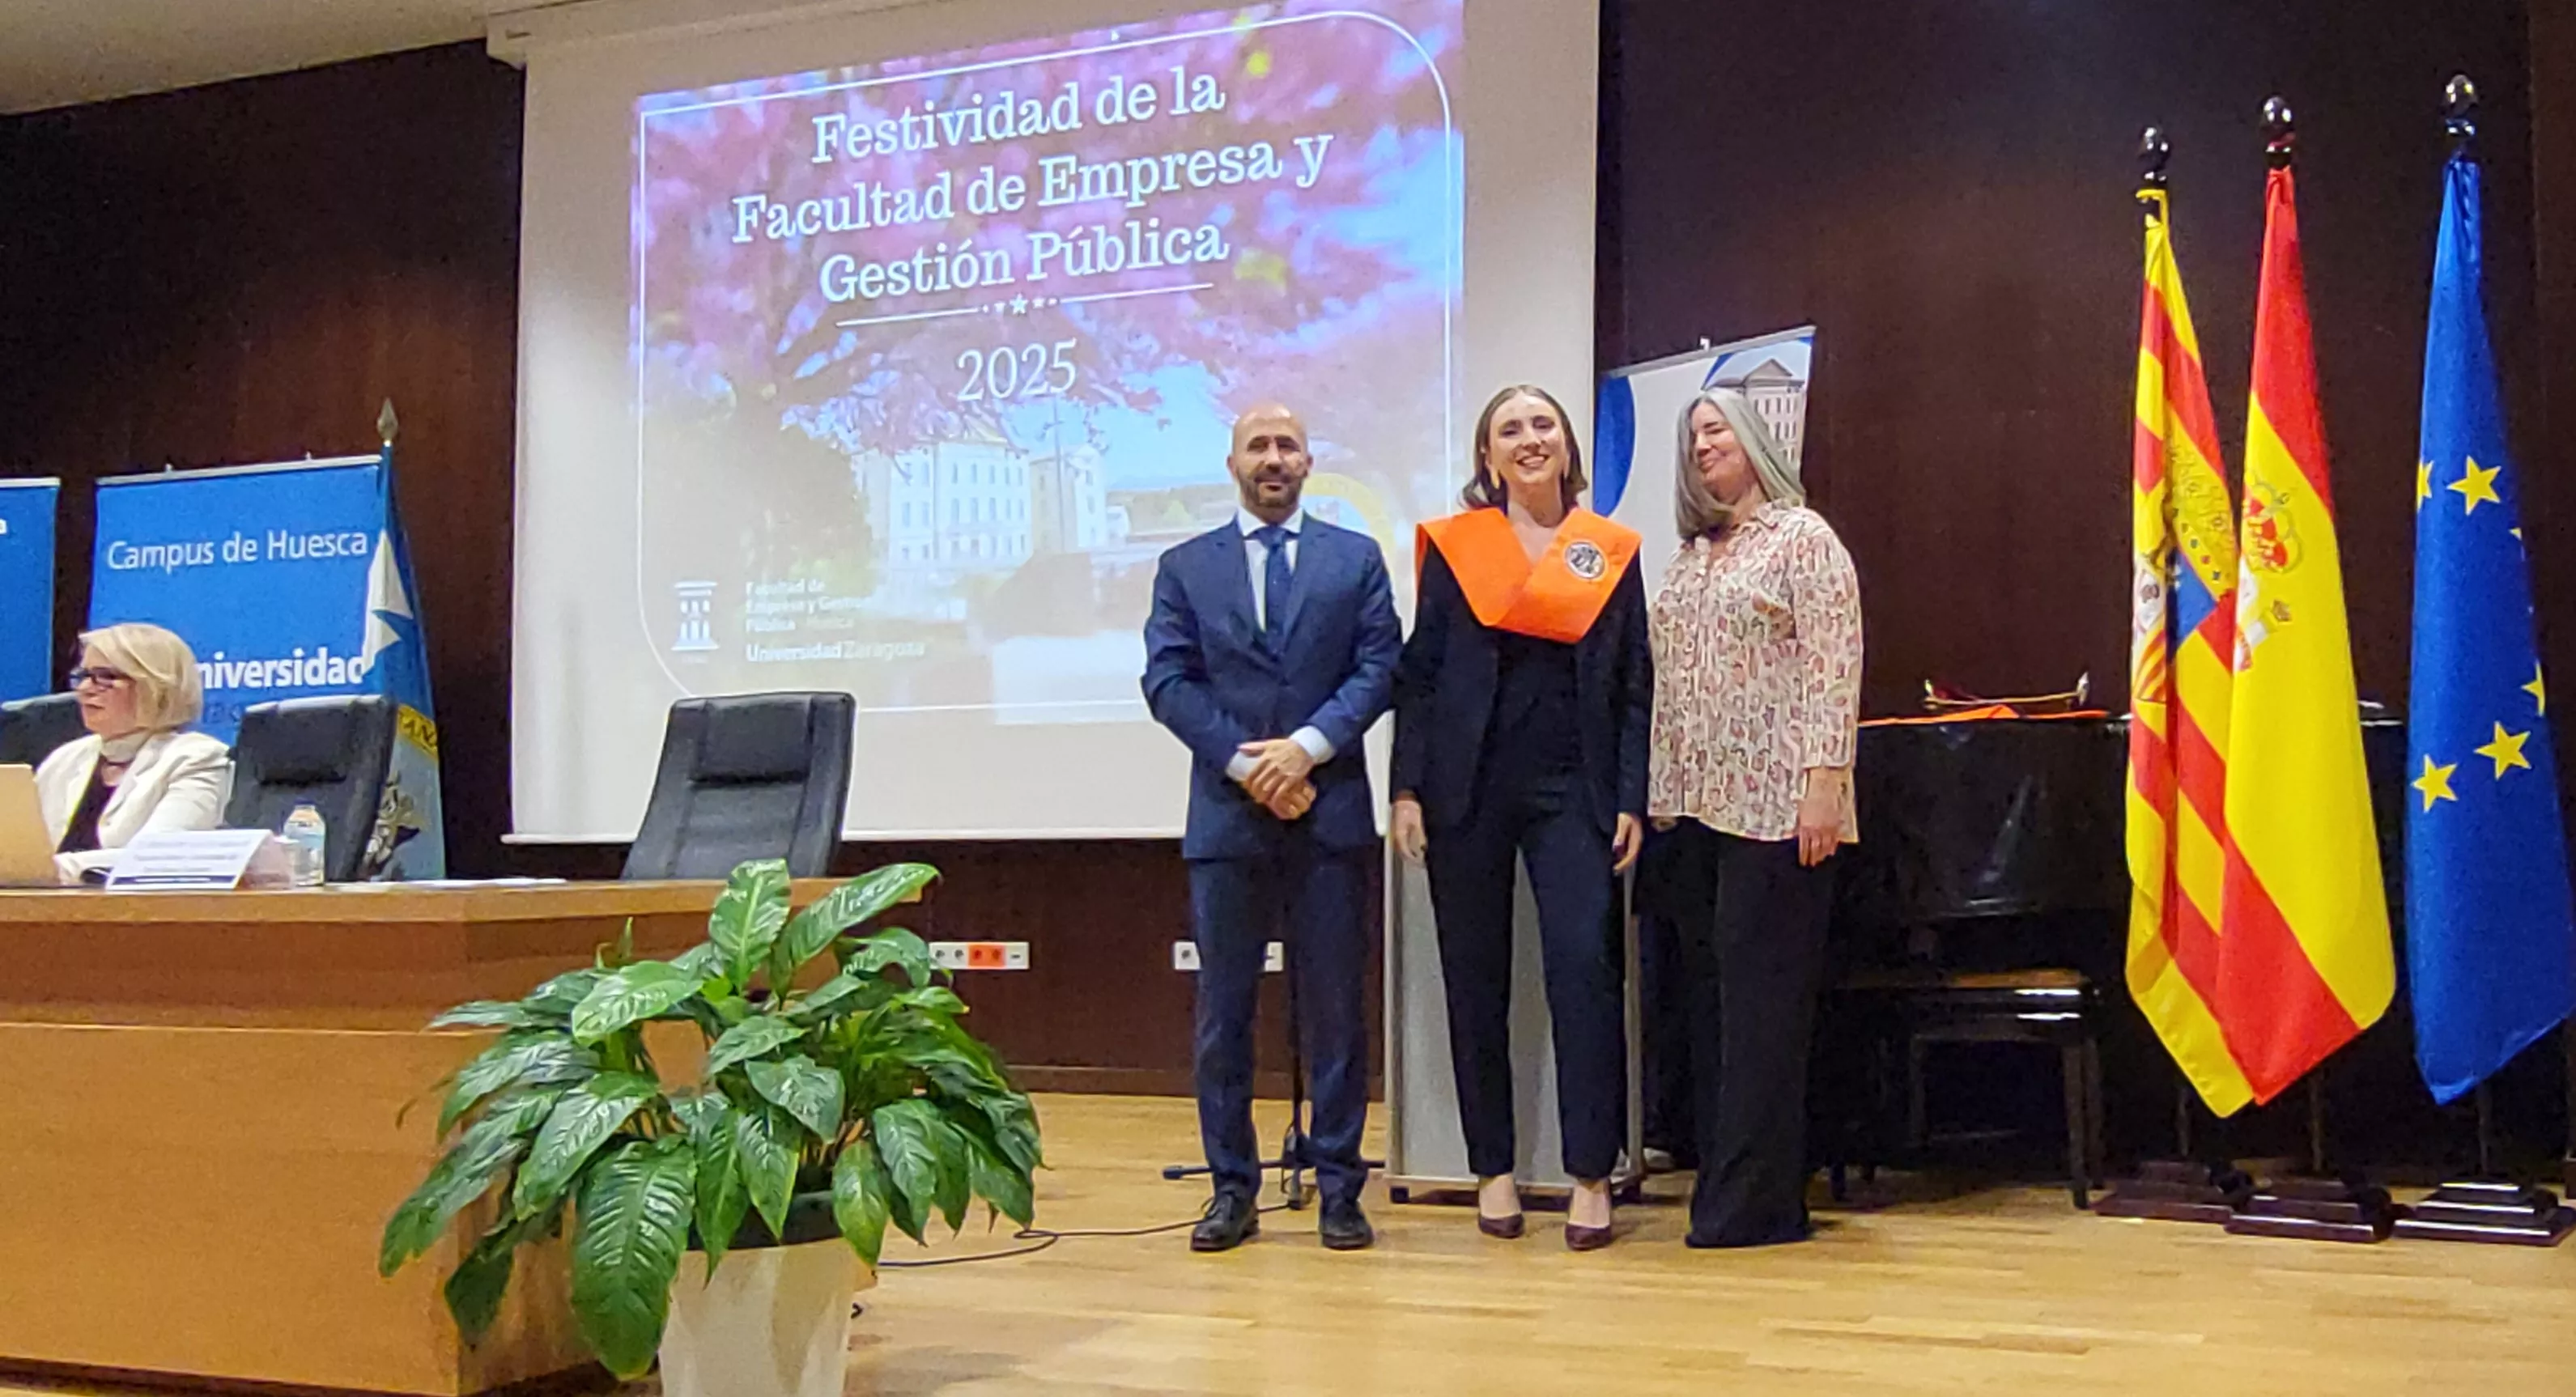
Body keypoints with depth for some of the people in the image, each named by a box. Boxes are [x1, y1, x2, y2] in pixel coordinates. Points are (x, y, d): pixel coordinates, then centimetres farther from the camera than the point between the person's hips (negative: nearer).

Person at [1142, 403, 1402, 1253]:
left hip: (1331, 810, 0)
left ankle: (1339, 1190, 11)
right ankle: (1232, 1190, 13)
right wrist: (1245, 764, -10)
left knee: (1334, 1008, 3)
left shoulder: (1355, 558, 9)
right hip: (1226, 815, 1)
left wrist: (1309, 745, -13)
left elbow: (1379, 665, 0)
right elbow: (1168, 680, 1)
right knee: (1223, 1013, 4)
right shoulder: (1185, 568, 10)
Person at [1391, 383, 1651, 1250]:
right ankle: (1493, 1169, 16)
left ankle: (1592, 1176, -3)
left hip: (1572, 788, 0)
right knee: (1474, 978, 5)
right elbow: (1419, 673, 5)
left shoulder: (1612, 552, 8)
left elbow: (1635, 686, 8)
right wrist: (1408, 790, -3)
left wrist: (1632, 801, 0)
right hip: (1469, 784, 1)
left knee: (1585, 966, -11)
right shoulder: (1453, 545, 6)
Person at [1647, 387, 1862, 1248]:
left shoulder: (1803, 538, -3)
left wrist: (1823, 780, -18)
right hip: (1697, 805, 8)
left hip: (1775, 807, -8)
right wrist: (1660, 794, 14)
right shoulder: (1689, 555, 18)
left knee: (1761, 1002, -7)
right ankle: (1722, 1184, 16)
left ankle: (1752, 1203, -3)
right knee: (1709, 994, 9)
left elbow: (1834, 668, -11)